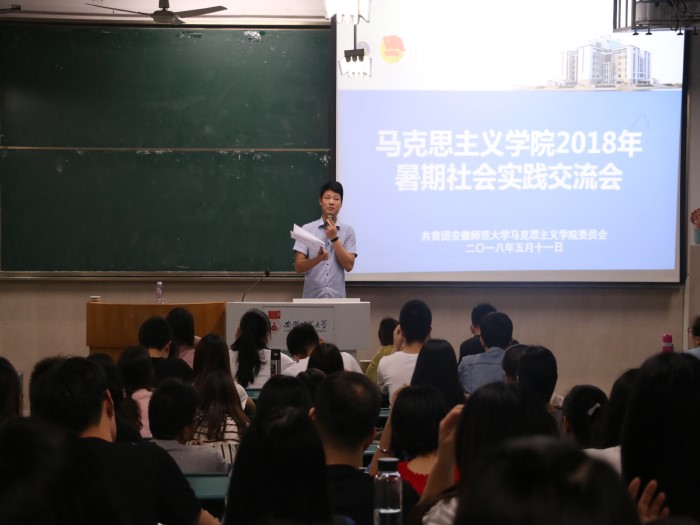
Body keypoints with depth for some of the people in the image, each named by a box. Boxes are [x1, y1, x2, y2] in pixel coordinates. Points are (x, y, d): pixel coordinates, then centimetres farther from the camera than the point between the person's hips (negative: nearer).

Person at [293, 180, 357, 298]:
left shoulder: (348, 231, 4)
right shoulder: (307, 229, 1)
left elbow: (348, 265, -4)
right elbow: (298, 267, -3)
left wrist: (334, 238, -10)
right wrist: (318, 259, -21)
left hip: (337, 297, 1)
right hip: (311, 296, -1)